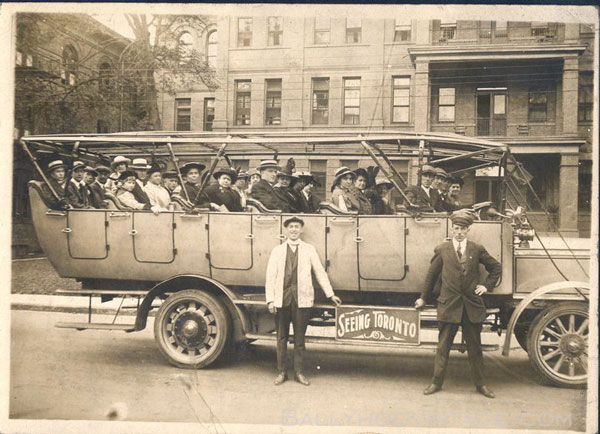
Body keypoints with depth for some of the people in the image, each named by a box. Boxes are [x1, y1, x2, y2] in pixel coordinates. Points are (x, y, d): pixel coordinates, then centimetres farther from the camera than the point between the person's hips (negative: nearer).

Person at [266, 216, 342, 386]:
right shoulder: (277, 250, 7)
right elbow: (271, 276, 3)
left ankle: (299, 372, 16)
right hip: (282, 299, 1)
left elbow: (320, 272, 9)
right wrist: (270, 300, -5)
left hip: (302, 299, 0)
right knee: (281, 338, 8)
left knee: (300, 338, 6)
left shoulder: (309, 249, 8)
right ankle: (282, 372, 19)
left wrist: (330, 294, 7)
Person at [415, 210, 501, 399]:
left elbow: (496, 267, 16)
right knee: (443, 346, 5)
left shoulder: (477, 249, 4)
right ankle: (436, 382, 16)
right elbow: (431, 275, 9)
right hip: (448, 305, -1)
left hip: (472, 305, 1)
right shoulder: (442, 250, 2)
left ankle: (480, 384, 22)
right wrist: (424, 298, 12)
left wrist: (487, 285, 5)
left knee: (475, 347, 11)